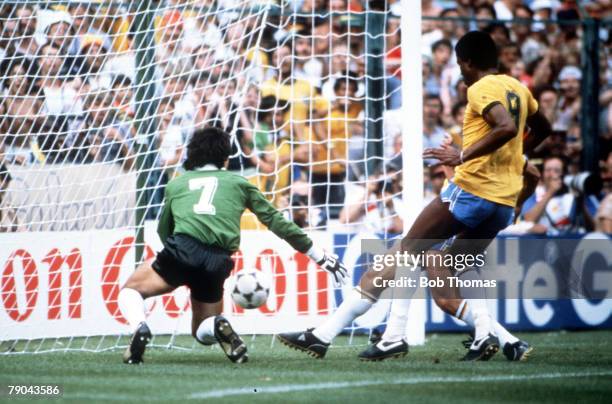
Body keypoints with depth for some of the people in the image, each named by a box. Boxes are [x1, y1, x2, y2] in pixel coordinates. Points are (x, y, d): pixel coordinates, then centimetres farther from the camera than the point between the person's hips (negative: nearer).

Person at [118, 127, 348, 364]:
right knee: (204, 334, 22)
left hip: (182, 250, -1)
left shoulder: (176, 184, 24)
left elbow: (163, 232, 34)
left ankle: (139, 328, -15)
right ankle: (216, 326, -17)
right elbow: (275, 220, 22)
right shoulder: (238, 182, 23)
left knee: (130, 290, 20)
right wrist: (319, 255, 26)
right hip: (217, 262, 1)